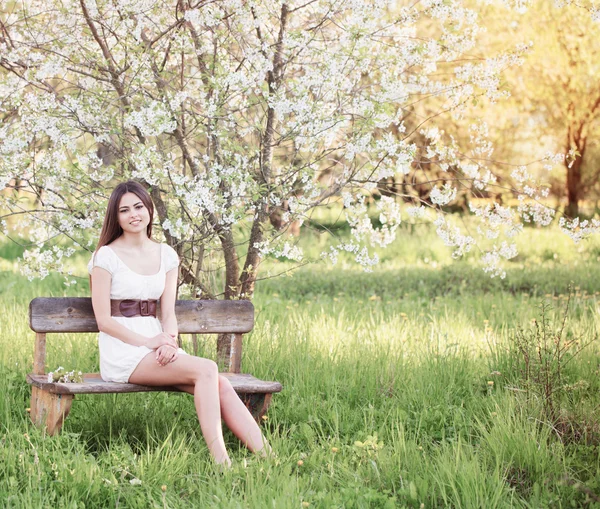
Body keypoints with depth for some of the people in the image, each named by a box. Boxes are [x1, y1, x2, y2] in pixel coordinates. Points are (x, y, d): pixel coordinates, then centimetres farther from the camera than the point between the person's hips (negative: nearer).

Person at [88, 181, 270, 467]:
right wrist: (147, 342, -18)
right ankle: (220, 463, -29)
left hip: (157, 346, 5)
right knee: (207, 370, -27)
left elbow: (168, 312, 9)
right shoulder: (106, 256, -3)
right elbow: (104, 320, -7)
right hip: (122, 352, -5)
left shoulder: (166, 255, 13)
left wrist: (168, 342, -12)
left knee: (221, 385, -20)